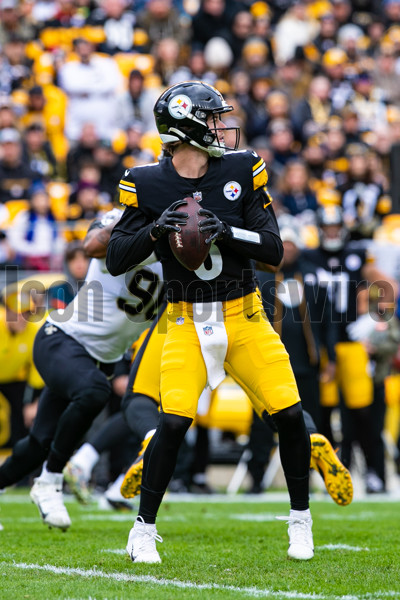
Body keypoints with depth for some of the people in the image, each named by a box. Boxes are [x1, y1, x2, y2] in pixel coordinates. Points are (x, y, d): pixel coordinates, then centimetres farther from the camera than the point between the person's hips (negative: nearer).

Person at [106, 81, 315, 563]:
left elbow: (274, 251, -5)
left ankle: (300, 520, 17)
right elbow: (115, 261, -6)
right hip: (186, 322, -2)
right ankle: (144, 529, 2)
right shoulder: (146, 185, -6)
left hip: (244, 318, 2)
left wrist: (227, 231, -22)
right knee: (173, 422, -17)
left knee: (290, 414, -6)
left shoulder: (241, 171, -2)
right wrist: (156, 229, -22)